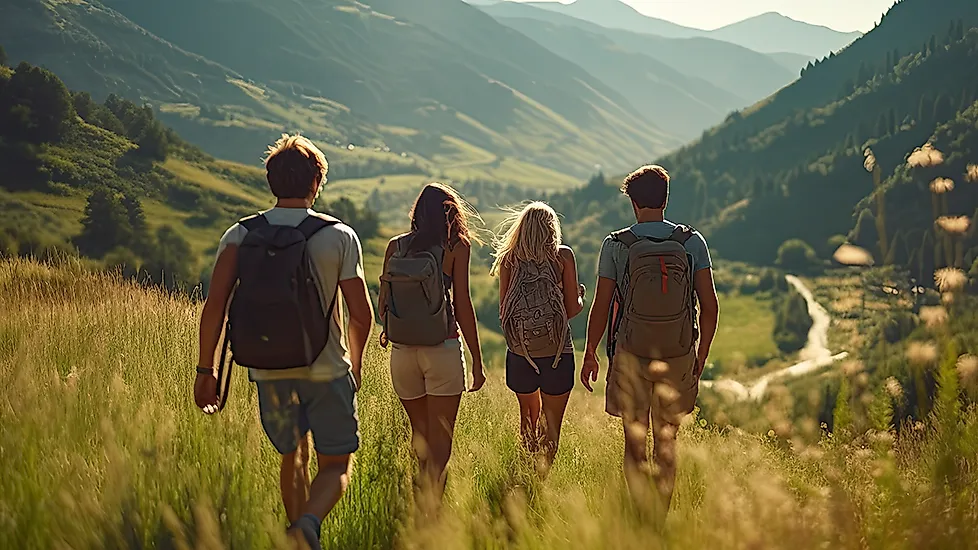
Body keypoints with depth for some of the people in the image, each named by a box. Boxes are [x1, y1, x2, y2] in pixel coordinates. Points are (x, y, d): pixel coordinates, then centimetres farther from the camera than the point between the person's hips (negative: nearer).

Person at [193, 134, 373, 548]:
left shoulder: (239, 235, -1)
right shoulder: (339, 236, -5)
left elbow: (214, 305, -9)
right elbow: (361, 313, -5)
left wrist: (206, 370, -3)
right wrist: (355, 361, 12)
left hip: (268, 370, 3)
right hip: (326, 369, -3)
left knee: (293, 458, 23)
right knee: (336, 465, 6)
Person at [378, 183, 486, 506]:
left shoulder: (395, 246, 5)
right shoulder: (455, 246, -4)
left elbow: (383, 303, 8)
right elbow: (462, 305, -7)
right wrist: (476, 359, -2)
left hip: (402, 352, 4)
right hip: (443, 349, -4)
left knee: (419, 434, 18)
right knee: (440, 439, 0)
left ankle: (427, 500, 29)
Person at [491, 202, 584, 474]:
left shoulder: (509, 259, 2)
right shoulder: (563, 256, -4)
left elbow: (503, 311, 4)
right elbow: (572, 308, -4)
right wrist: (580, 295, 17)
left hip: (519, 352, 3)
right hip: (557, 352, -2)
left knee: (528, 417, 24)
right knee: (551, 426, 7)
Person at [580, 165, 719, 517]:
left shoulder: (615, 246, -6)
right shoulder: (692, 242, -1)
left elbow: (601, 307, -3)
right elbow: (710, 306, -1)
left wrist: (590, 354, 9)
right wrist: (702, 353, 11)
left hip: (630, 355, -2)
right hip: (679, 356, 2)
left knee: (634, 442, 7)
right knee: (667, 442, 16)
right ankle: (662, 517, 21)